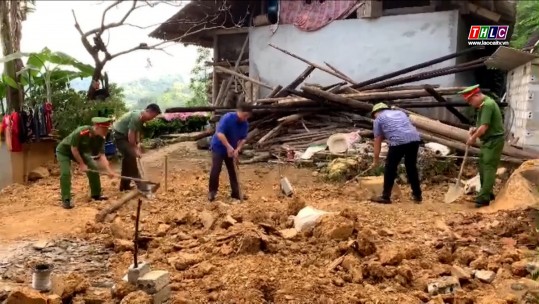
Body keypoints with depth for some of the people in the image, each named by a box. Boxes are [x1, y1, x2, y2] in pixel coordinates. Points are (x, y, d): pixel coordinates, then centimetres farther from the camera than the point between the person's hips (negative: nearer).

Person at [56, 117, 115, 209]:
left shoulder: (100, 138, -18)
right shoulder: (80, 132, -39)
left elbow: (101, 155, -20)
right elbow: (74, 149, -29)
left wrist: (108, 170, -32)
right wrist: (81, 164, -23)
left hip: (80, 151, 6)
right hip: (64, 150, -6)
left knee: (93, 169, 0)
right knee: (66, 173, -22)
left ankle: (96, 194, 14)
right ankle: (66, 200, -14)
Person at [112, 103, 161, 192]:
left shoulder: (141, 118, 4)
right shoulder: (136, 117, -26)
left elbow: (136, 132, 9)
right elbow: (131, 135, -26)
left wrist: (138, 144, -4)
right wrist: (135, 149, -20)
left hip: (123, 135, 10)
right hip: (119, 135, -10)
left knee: (128, 158, 14)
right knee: (131, 157, -15)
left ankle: (124, 185, 23)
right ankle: (140, 185, -15)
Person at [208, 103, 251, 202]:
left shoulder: (245, 124, -8)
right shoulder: (227, 118, -27)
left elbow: (243, 139, -1)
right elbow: (219, 133, -33)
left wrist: (237, 150, -17)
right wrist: (228, 147, -36)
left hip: (232, 150, 6)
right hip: (218, 147, -6)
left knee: (233, 171, 8)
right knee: (215, 170, -9)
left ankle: (236, 193, 15)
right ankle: (212, 192, 4)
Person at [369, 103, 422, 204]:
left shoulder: (378, 119, 18)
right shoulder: (400, 113, 33)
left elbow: (377, 141, 18)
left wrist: (376, 160, 25)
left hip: (398, 142, -5)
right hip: (415, 139, 5)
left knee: (390, 168, 8)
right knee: (411, 167, 21)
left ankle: (385, 197, 12)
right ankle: (417, 195, 28)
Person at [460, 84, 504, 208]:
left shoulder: (487, 105, -21)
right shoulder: (483, 105, 11)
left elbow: (484, 128, -24)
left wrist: (473, 137, -9)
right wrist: (475, 130, 4)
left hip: (494, 141, -10)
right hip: (488, 141, 10)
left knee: (489, 169, -8)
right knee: (483, 168, 14)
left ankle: (484, 198, -7)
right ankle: (487, 193, 24)